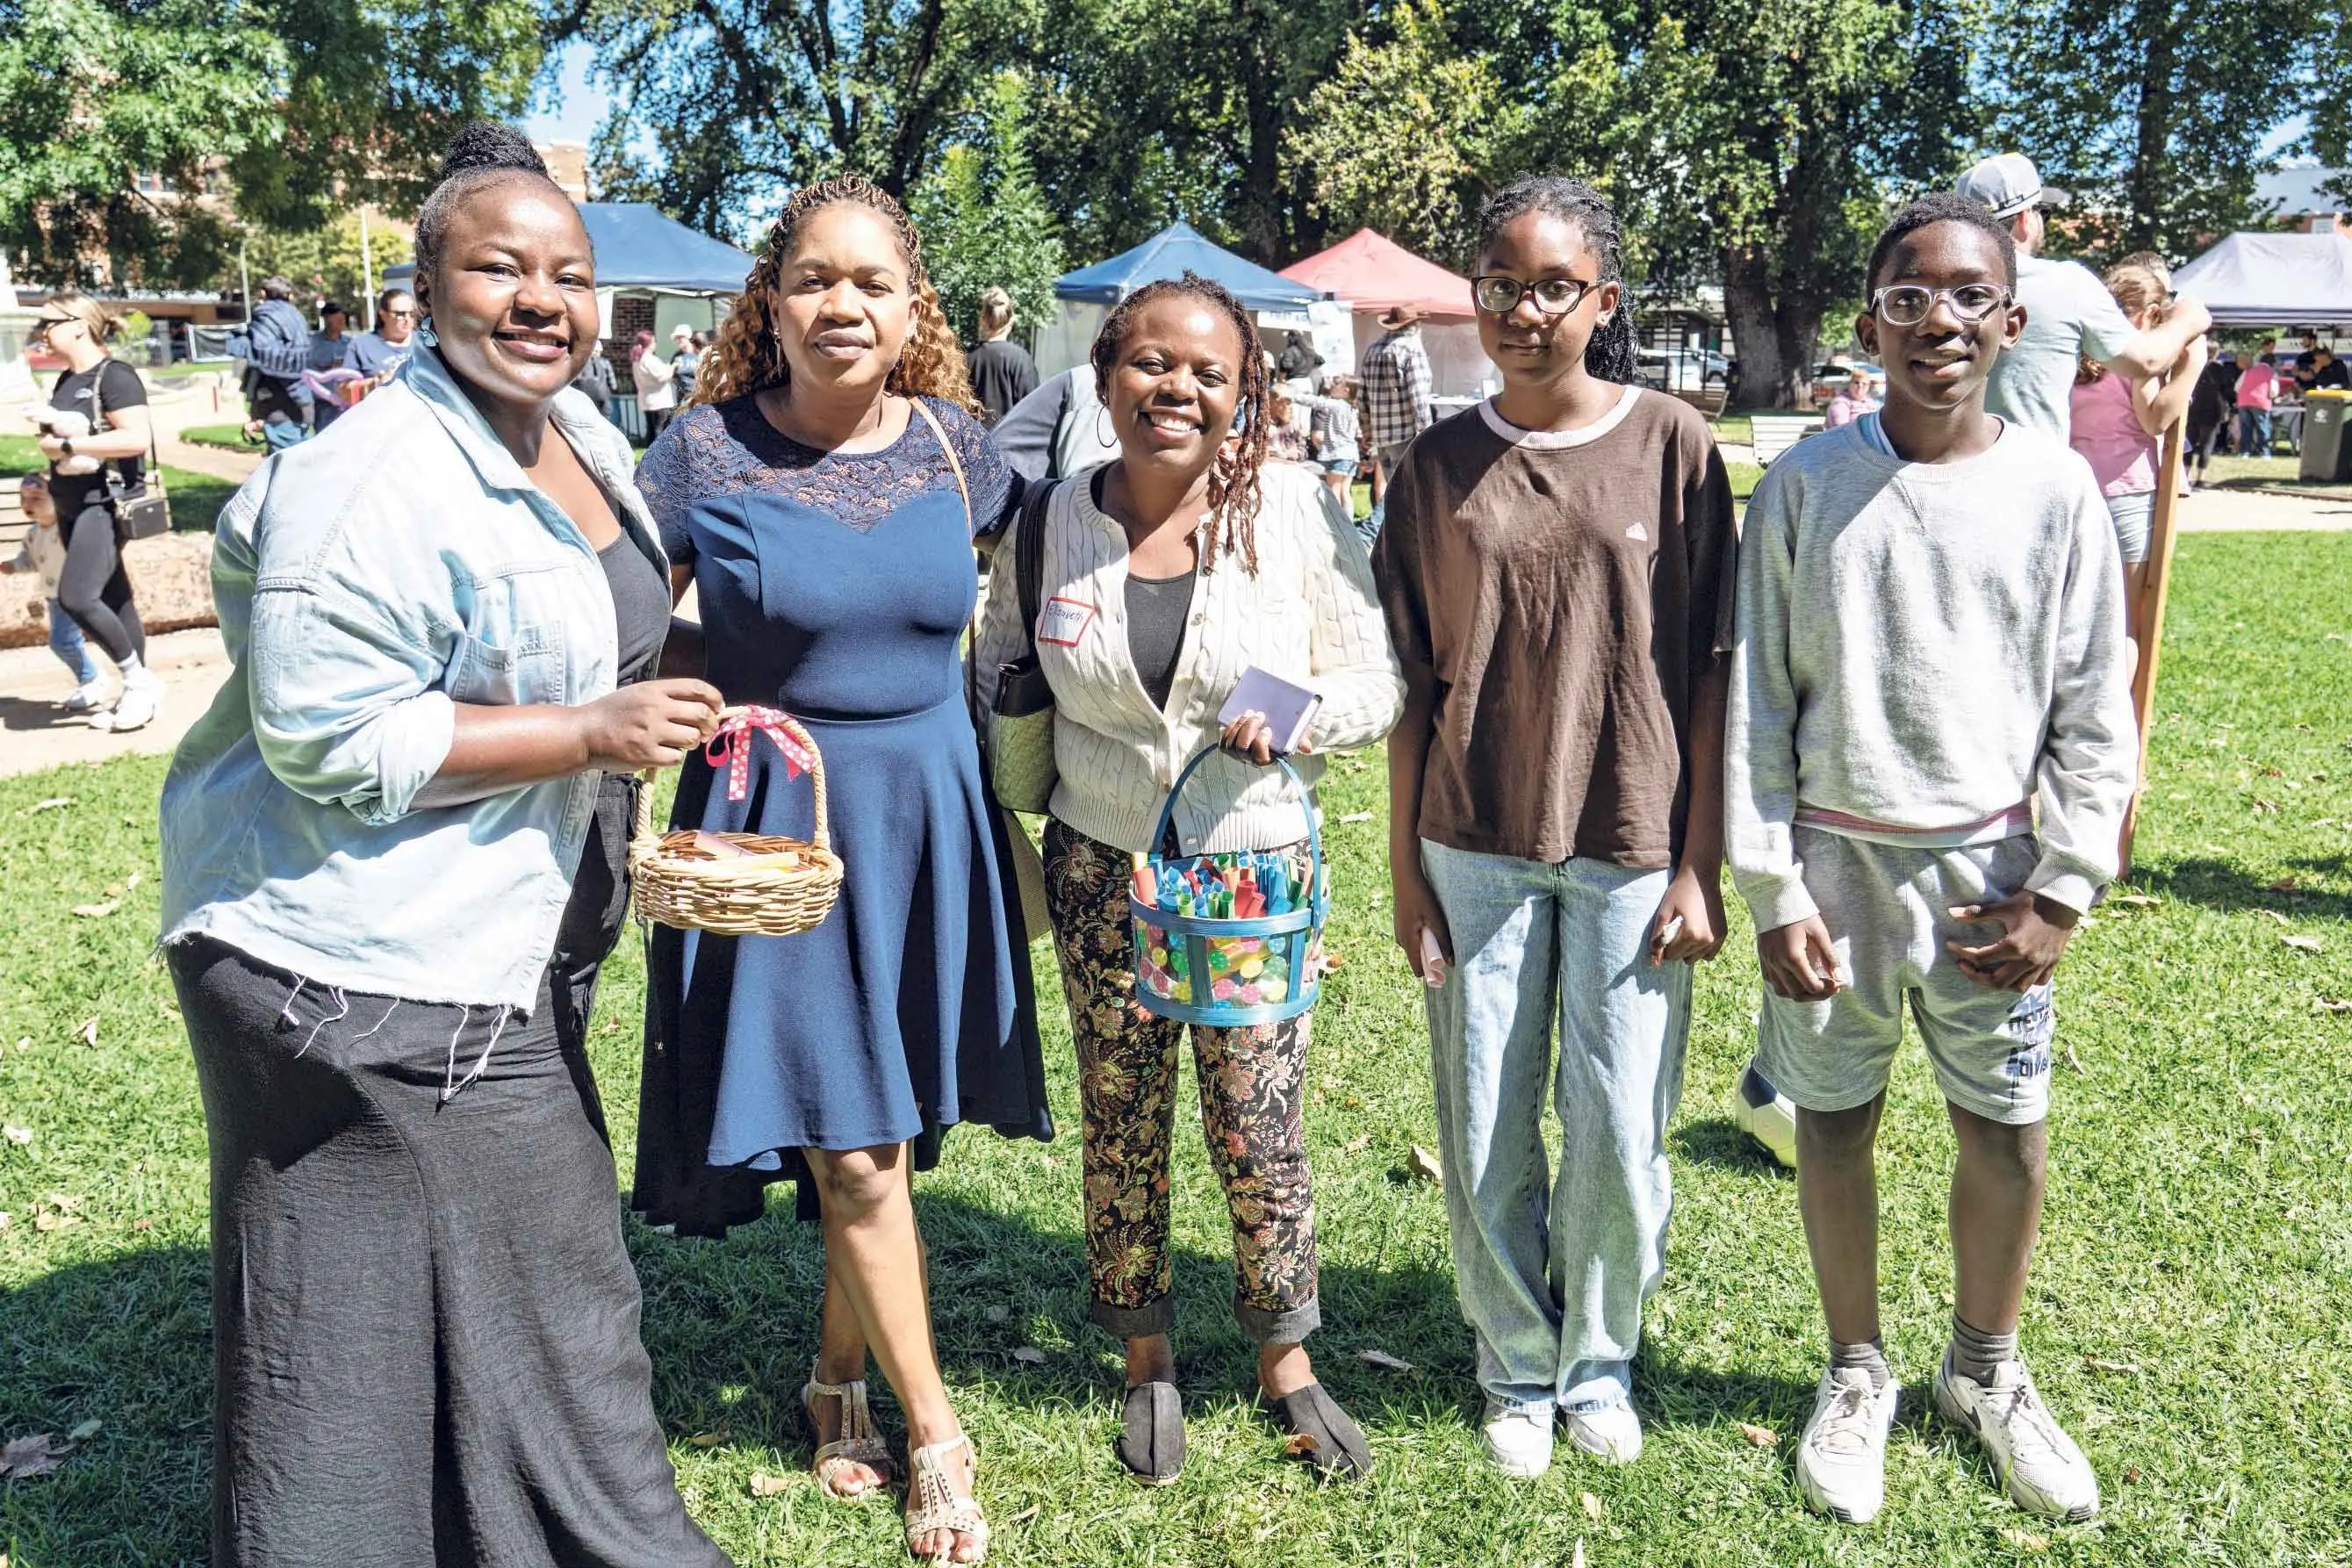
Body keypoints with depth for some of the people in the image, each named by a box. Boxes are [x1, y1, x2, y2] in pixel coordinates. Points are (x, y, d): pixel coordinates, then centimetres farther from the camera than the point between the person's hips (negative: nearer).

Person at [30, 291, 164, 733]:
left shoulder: (114, 376, -11)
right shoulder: (66, 382, 15)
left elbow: (138, 437, -24)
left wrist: (69, 445, -20)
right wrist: (50, 443, 11)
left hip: (106, 503, -9)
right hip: (72, 506, 9)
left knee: (76, 596, -19)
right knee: (114, 600, 11)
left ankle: (140, 679, -4)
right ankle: (136, 691, 16)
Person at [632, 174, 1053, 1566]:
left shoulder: (951, 442, 1)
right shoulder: (706, 450, -8)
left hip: (928, 812, 3)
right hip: (776, 819, -3)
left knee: (892, 1128, 11)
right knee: (851, 1146, 0)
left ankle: (840, 1375, 35)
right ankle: (936, 1439, 17)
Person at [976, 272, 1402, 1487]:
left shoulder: (1293, 512, -8)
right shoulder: (1049, 523, -3)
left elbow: (1376, 683, -3)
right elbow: (1002, 684, 11)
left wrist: (1294, 715, -22)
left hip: (1258, 863, -1)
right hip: (1102, 869, 2)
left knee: (1259, 1133, 3)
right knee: (1122, 1128, 12)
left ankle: (1286, 1361, 29)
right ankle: (1148, 1361, 35)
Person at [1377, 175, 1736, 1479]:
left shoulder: (1671, 445, -2)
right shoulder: (1439, 465, 2)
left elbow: (1709, 670, -1)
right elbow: (1413, 685, 5)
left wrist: (1699, 867, -4)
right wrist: (1405, 869, 3)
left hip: (1631, 847, -1)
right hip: (1477, 849, 1)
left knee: (1619, 1137, 5)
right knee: (1485, 1140, 8)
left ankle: (1600, 1362, 30)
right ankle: (1518, 1370, 30)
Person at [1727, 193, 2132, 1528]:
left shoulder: (2055, 487, -2)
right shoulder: (1807, 485, -4)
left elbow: (2097, 709, 2)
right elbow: (1759, 701, -2)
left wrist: (2064, 892, -3)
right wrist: (1773, 889, -6)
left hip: (1988, 863, 1)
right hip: (1837, 860, 0)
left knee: (2010, 1131, 9)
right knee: (1835, 1119, 10)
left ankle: (1987, 1370, 34)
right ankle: (1859, 1373, 32)